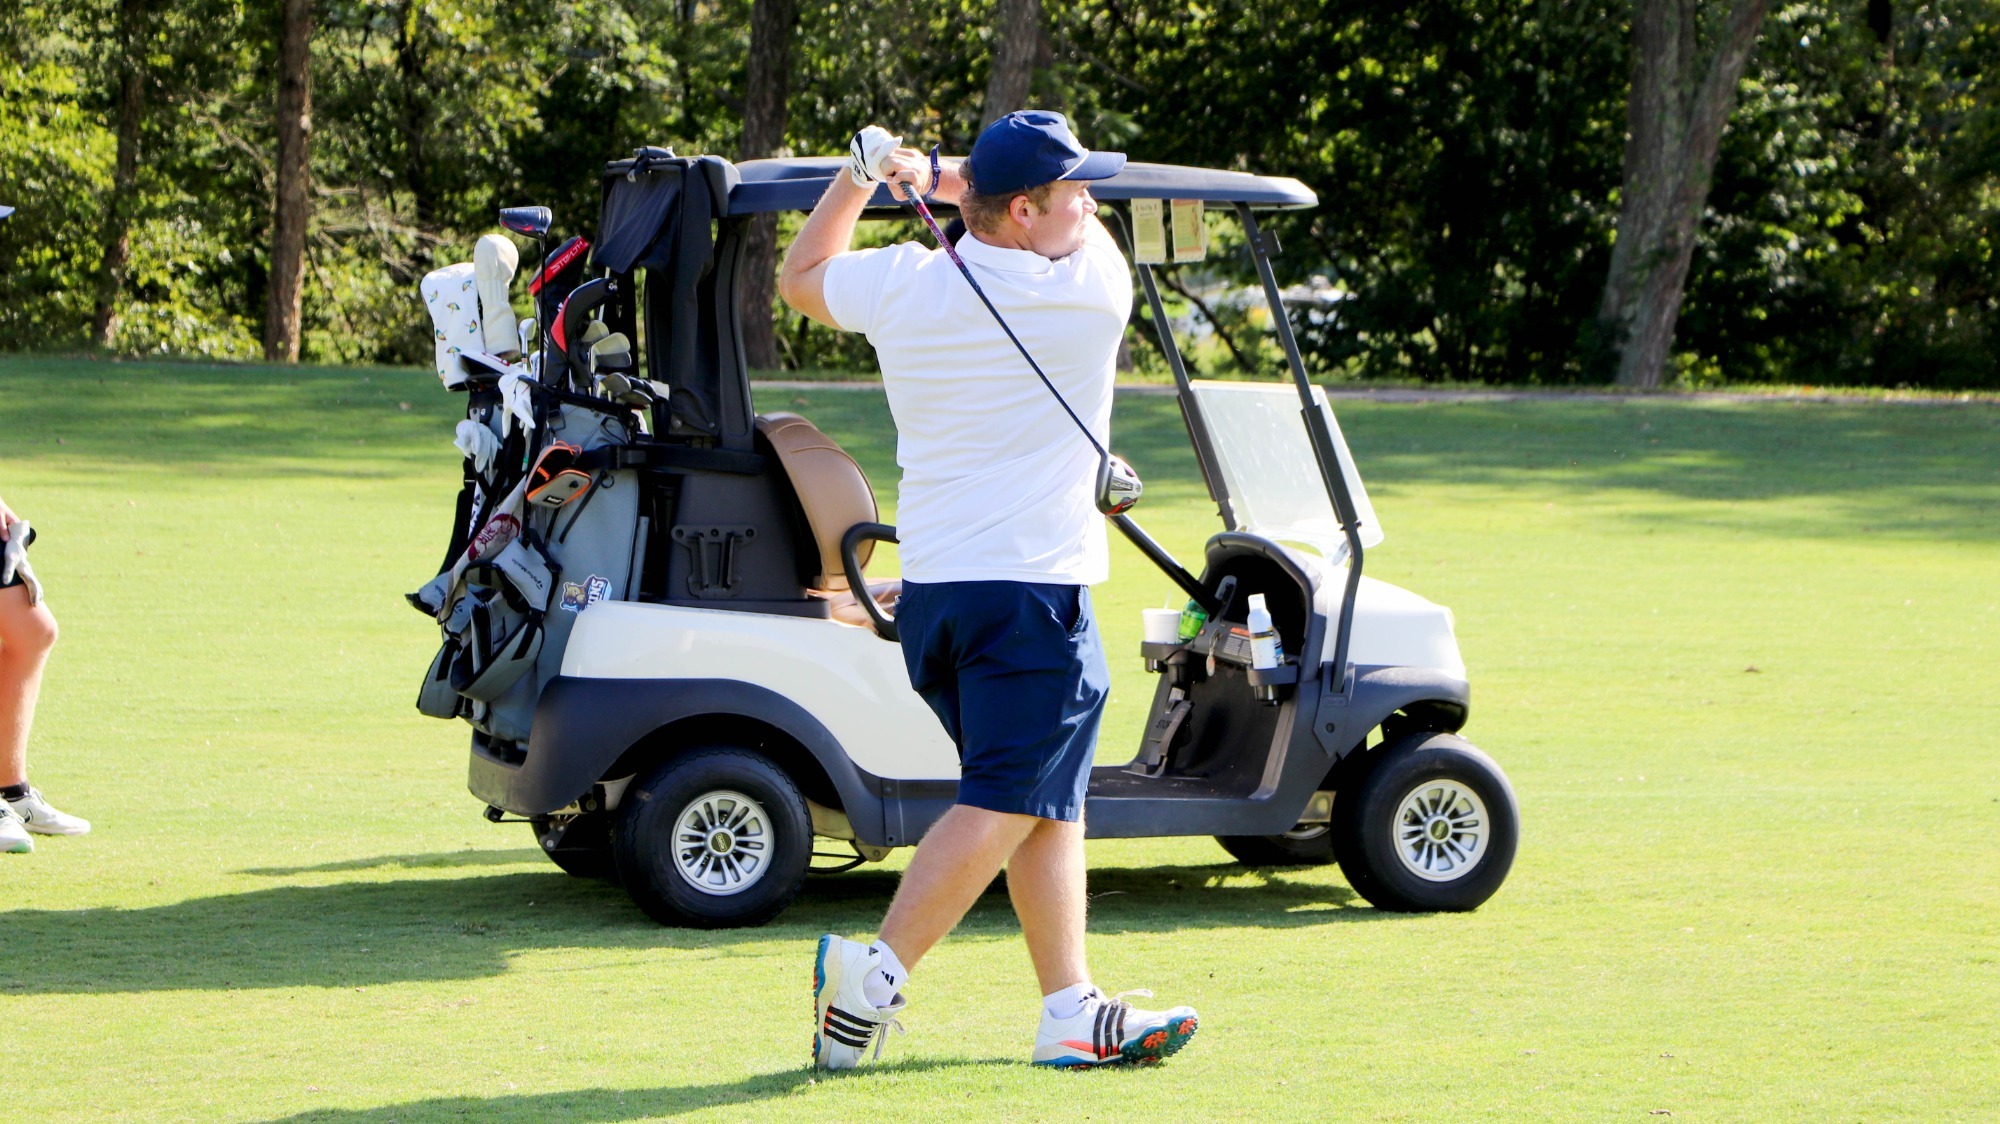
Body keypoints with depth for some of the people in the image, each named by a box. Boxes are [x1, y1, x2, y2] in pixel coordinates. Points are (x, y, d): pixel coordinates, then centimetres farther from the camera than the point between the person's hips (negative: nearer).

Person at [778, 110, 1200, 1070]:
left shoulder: (900, 284, 1)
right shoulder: (1091, 293, -10)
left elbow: (799, 279, 22)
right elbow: (1089, 236, 14)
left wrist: (861, 172, 24)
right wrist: (950, 181, 13)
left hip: (929, 586, 7)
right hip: (1033, 589, -7)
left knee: (1048, 805, 12)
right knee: (1003, 805, -5)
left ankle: (1070, 1008, 11)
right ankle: (874, 973, -13)